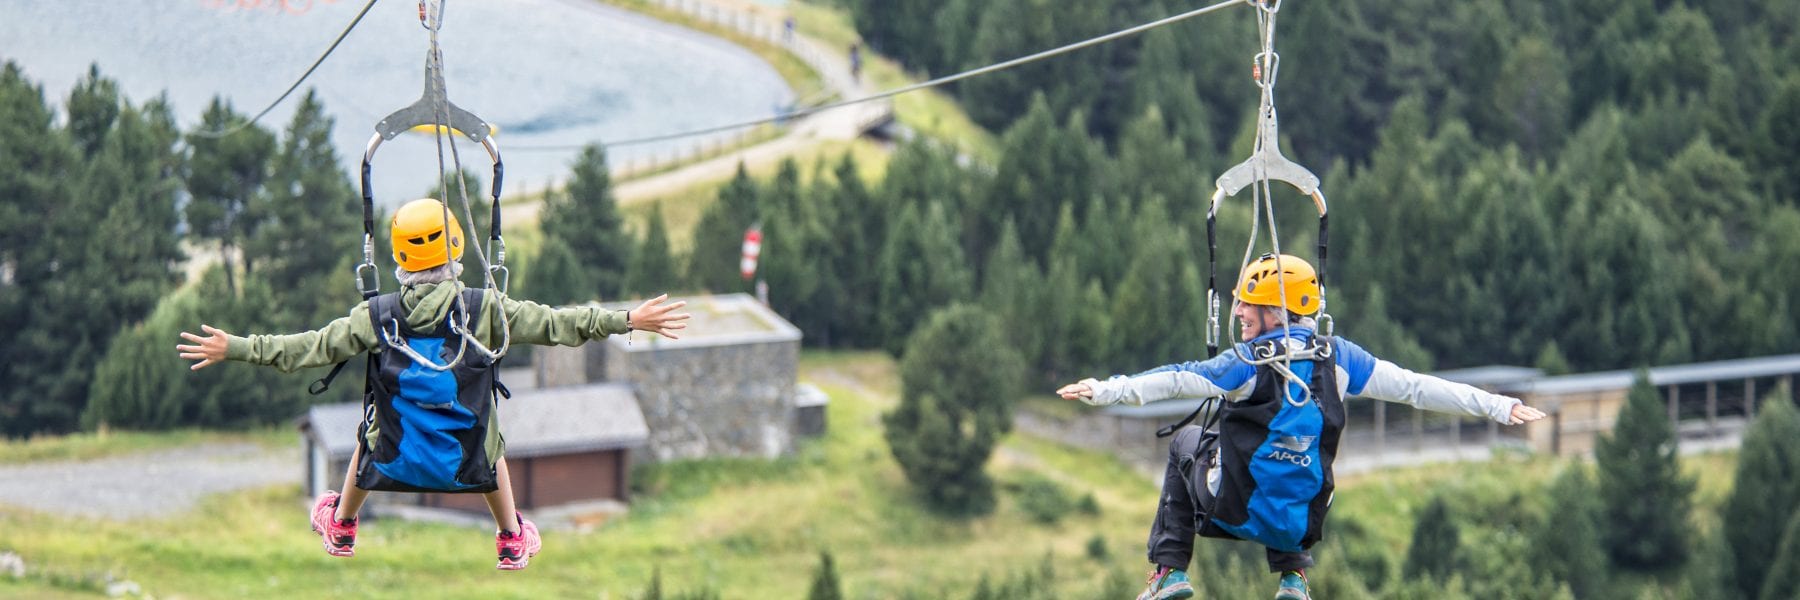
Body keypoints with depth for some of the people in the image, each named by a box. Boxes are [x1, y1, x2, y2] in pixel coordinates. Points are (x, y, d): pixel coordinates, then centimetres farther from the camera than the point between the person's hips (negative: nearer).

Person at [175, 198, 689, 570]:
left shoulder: (377, 317, -14)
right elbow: (554, 325, -8)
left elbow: (310, 348, -8)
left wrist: (236, 348, 3)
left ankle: (342, 526, 57)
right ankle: (512, 540, 50)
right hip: (469, 464, 0)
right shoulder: (486, 309, -15)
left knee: (371, 433, 37)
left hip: (394, 462, 1)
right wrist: (628, 321, 3)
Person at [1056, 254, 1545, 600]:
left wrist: (1106, 391, -25)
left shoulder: (1250, 363, -12)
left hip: (1238, 514, -4)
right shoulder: (1337, 358, -2)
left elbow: (1177, 381, -22)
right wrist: (1497, 407, 5)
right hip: (1301, 526, 4)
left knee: (1186, 443, 26)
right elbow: (1413, 386, 0)